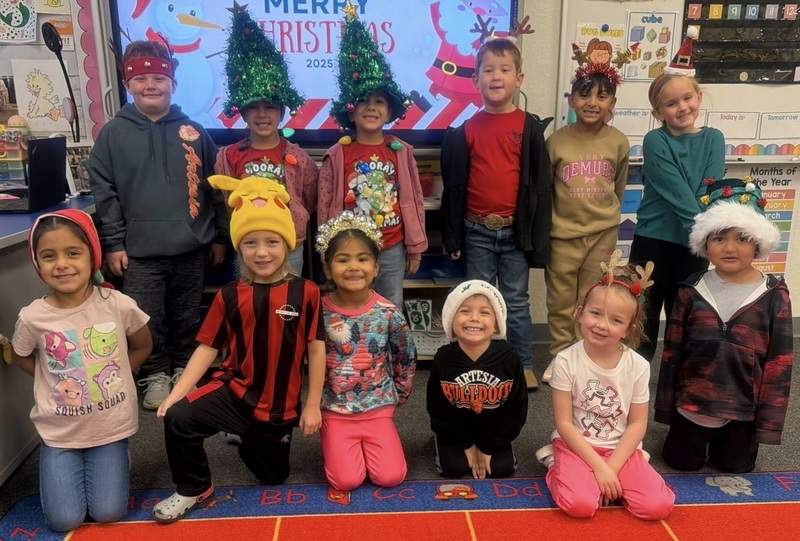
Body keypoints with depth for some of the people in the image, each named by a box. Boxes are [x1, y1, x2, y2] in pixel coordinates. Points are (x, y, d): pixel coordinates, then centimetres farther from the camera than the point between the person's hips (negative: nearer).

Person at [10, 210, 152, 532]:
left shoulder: (118, 305, -16)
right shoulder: (32, 318, -15)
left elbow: (143, 347, 2)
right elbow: (21, 357, 7)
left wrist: (111, 379, -3)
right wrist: (55, 382, -3)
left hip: (110, 427, 0)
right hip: (59, 432, 1)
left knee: (108, 514, 2)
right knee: (65, 521, 2)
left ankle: (115, 459, 30)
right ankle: (63, 465, 30)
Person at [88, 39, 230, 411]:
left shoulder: (193, 131, 4)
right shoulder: (113, 133, 2)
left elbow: (214, 186, 7)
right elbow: (104, 193, 1)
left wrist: (220, 235, 7)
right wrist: (113, 243, -3)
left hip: (190, 247, 1)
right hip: (139, 251, -1)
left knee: (187, 317, 12)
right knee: (146, 320, 4)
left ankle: (183, 368, 32)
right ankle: (155, 375, 24)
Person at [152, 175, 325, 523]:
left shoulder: (305, 292, -11)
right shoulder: (230, 296, -6)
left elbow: (316, 349, -6)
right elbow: (208, 347, -2)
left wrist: (312, 405, -5)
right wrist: (177, 392, -11)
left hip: (281, 405, 0)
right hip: (235, 391, 0)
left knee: (273, 477, 16)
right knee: (177, 418, -25)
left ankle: (251, 439, 50)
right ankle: (194, 490, 2)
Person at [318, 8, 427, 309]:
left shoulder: (401, 151, -1)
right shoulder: (337, 155, -5)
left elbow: (413, 201, 2)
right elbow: (326, 206, -2)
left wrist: (415, 247, 2)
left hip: (392, 250, 1)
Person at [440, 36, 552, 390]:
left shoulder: (530, 127, -1)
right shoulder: (466, 130, 2)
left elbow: (540, 186, -1)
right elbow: (454, 186, 4)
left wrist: (538, 237, -4)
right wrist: (452, 236, 2)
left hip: (515, 230, -1)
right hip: (476, 231, 1)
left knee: (516, 302, 9)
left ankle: (523, 365, 23)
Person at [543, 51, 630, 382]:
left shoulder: (618, 143, -4)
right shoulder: (557, 141, -8)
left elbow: (618, 187, 10)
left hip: (602, 234, 1)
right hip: (562, 234, -1)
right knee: (561, 302, 10)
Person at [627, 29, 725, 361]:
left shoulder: (713, 140, 5)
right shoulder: (655, 142, -6)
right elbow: (677, 193, -15)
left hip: (695, 243, 3)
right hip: (654, 241, -3)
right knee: (644, 318, 5)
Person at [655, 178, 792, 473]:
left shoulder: (774, 295, -11)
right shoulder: (692, 291, -9)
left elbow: (779, 361, -7)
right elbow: (671, 352, -3)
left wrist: (769, 418, -7)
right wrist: (666, 405, -1)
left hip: (744, 407, 0)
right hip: (691, 402, 1)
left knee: (735, 467, 17)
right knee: (681, 463, 14)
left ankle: (728, 441, 48)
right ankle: (704, 437, 43)